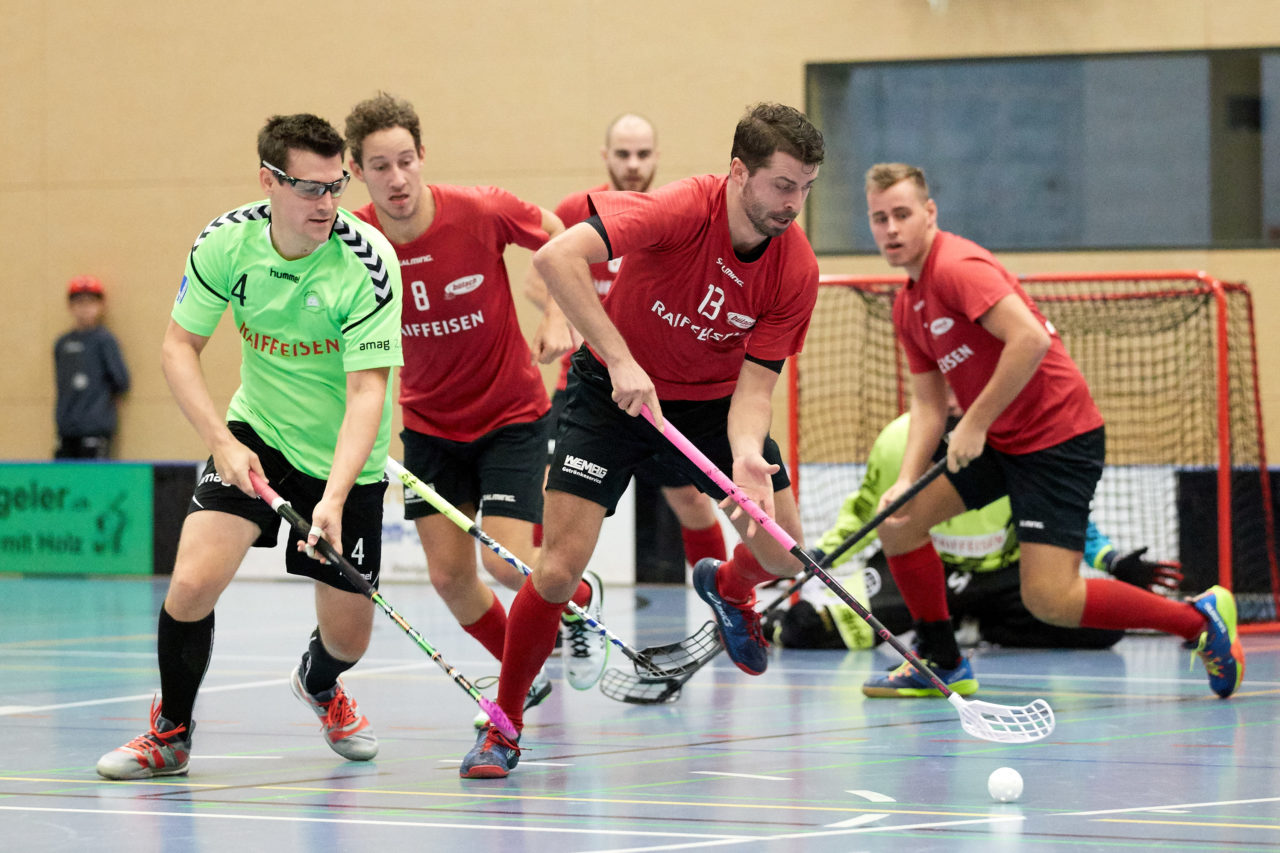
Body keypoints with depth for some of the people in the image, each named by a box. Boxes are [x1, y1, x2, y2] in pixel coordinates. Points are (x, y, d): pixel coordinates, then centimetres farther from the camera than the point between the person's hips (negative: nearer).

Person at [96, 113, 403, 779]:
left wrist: (334, 497, -39)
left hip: (346, 457, -1)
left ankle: (319, 684, 43)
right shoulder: (225, 242, -15)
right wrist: (221, 441, -19)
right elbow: (179, 348, -5)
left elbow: (367, 391, -28)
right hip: (257, 433, 1)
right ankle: (171, 733, 4)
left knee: (347, 636, 3)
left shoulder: (368, 262, -25)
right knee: (194, 580, -20)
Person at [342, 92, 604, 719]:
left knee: (507, 565, -13)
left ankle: (581, 599, 23)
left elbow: (558, 237, -2)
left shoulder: (481, 213, -23)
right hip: (429, 423, 3)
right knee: (449, 576, 0)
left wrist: (558, 317, -13)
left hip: (511, 414, -3)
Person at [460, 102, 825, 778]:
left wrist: (747, 455, -38)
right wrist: (621, 359, -42)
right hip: (615, 389, -4)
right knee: (561, 564, -14)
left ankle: (727, 588, 37)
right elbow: (556, 258, -41)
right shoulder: (683, 209, -31)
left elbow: (755, 382, -17)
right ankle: (503, 724, 7)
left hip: (713, 399, 4)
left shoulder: (797, 271, -18)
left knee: (784, 551, -2)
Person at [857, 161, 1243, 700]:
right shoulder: (907, 305, 12)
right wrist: (907, 480, -4)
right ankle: (942, 664, 18)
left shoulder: (957, 266, -17)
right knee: (899, 524, 3)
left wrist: (975, 424, -25)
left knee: (1049, 601, -16)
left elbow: (1030, 339, -30)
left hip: (1058, 437, -9)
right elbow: (928, 402, 13)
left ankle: (1201, 618, -1)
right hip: (995, 441, 9)